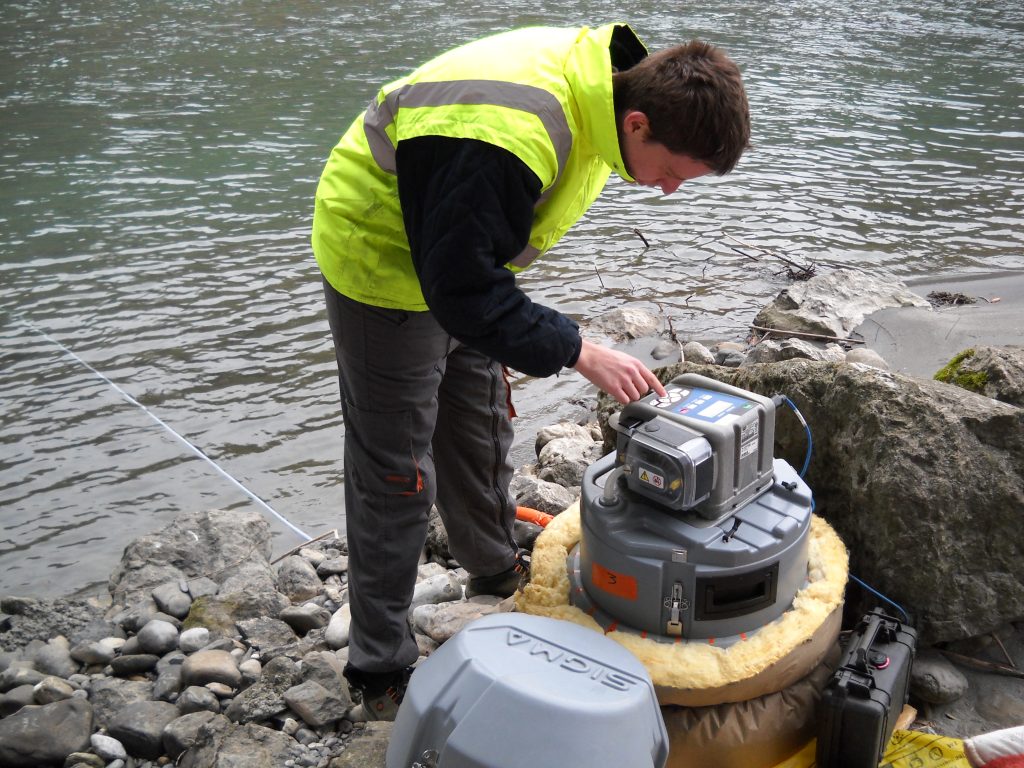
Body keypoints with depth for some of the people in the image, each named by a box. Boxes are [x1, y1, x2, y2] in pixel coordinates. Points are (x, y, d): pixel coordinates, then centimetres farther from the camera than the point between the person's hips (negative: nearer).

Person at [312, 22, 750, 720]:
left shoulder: (601, 81, -9)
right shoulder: (506, 140, -39)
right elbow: (464, 290, -33)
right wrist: (580, 352, -31)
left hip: (458, 259, 9)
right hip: (386, 262, -8)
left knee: (481, 434, 21)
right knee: (396, 477, -1)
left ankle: (499, 577, 44)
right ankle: (382, 671, 15)